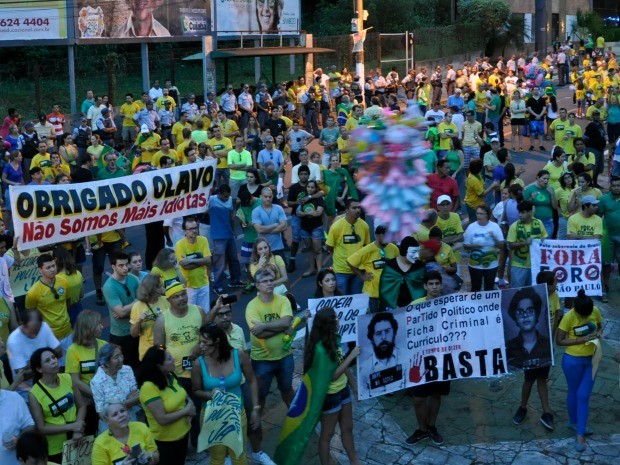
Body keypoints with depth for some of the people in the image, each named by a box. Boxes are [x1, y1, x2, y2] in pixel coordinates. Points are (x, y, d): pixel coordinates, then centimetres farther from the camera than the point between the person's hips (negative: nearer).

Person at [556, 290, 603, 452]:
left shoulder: (595, 311, -9)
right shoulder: (568, 317, -21)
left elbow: (600, 325, 11)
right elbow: (559, 341, -17)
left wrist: (599, 332, -12)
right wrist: (580, 340, -25)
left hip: (591, 360, 3)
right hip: (573, 360, -3)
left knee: (583, 396, 3)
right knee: (573, 393, 14)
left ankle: (580, 434, 9)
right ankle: (574, 422, 38)